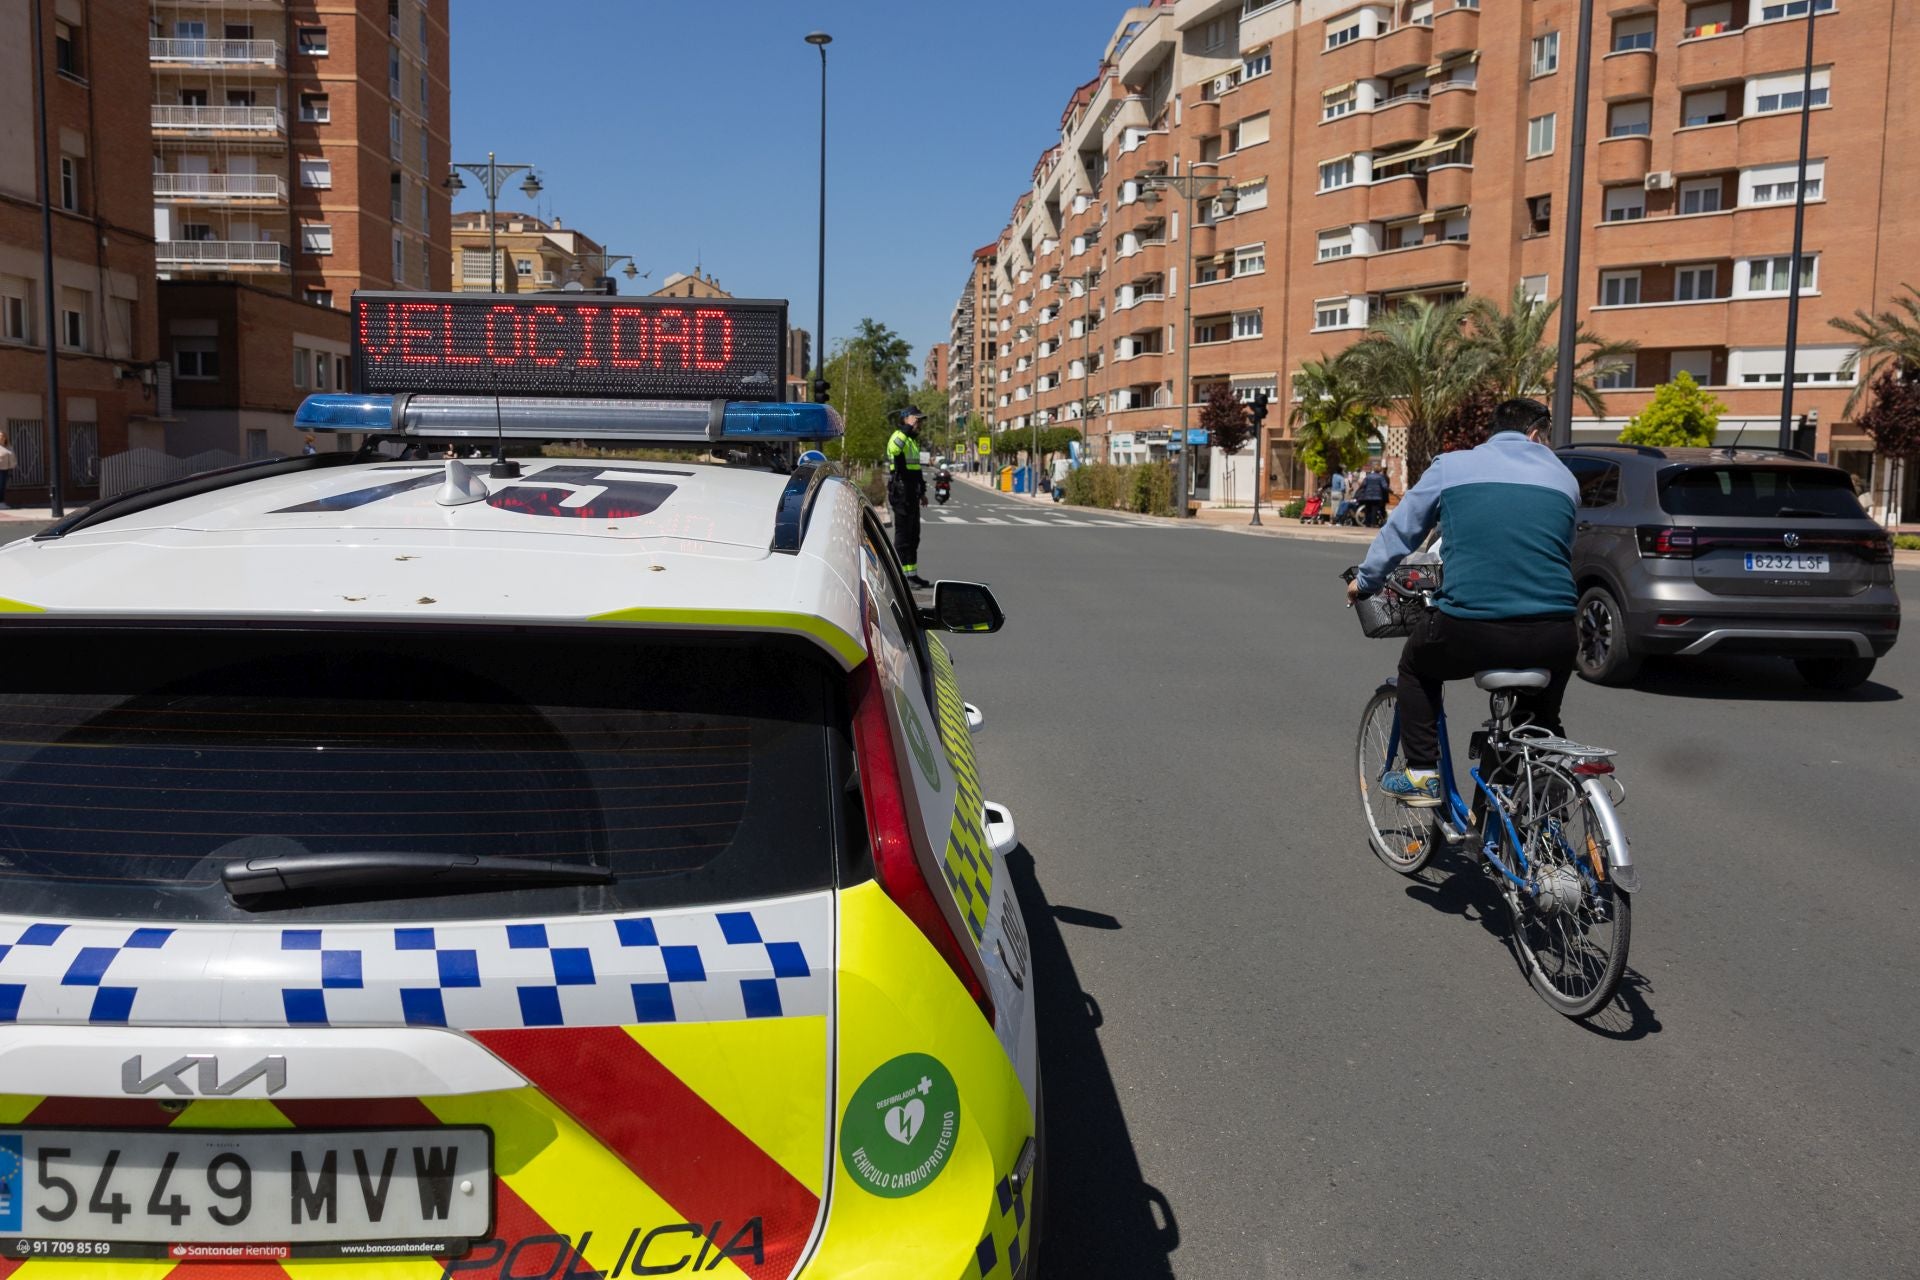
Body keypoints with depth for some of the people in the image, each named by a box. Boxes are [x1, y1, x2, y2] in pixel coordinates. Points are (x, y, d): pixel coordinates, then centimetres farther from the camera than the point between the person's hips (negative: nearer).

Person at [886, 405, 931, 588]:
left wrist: (922, 492, 27)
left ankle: (912, 574, 19)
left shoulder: (913, 440, 20)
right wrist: (907, 429, -35)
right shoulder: (898, 437, -11)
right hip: (901, 491, -10)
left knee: (913, 534, 12)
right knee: (903, 533, -8)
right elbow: (894, 448, -37)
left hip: (912, 492, 10)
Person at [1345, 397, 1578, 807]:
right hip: (1552, 642, 3)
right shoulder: (1564, 477, 16)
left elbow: (1400, 530, 18)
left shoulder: (1452, 466, 9)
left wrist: (1364, 581, 35)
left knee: (1416, 665, 29)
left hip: (1470, 634, -2)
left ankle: (1422, 775, 23)